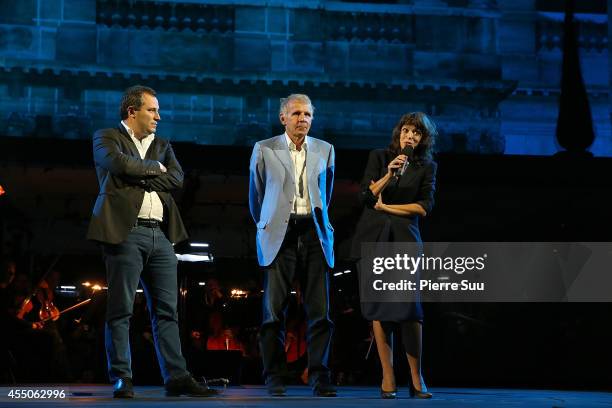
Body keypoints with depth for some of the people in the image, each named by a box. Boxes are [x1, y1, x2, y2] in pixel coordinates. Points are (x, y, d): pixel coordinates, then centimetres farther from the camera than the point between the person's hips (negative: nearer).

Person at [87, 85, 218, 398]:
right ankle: (122, 380, -1)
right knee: (121, 310, -4)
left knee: (166, 310, 3)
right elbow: (120, 164, -14)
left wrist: (136, 179, -4)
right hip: (125, 233, -5)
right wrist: (154, 168, 1)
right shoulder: (107, 138, 8)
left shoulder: (162, 146, 22)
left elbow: (176, 178, 5)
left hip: (160, 236, 6)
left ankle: (176, 378, 4)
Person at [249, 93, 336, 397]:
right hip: (280, 235, -2)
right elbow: (256, 194, 16)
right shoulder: (264, 150, 5)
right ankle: (275, 378, 5)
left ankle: (319, 377, 2)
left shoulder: (324, 150, 12)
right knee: (274, 310, -1)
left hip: (314, 234, 2)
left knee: (320, 311, -3)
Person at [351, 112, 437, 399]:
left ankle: (416, 379, -5)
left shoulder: (427, 167, 8)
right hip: (374, 238, 1)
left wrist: (387, 207, -4)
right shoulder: (379, 157, 8)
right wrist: (389, 175, -15)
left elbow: (424, 207, -1)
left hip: (405, 239, -1)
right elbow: (366, 196, -2)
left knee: (409, 306, -11)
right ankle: (388, 378, 2)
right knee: (379, 306, -2)